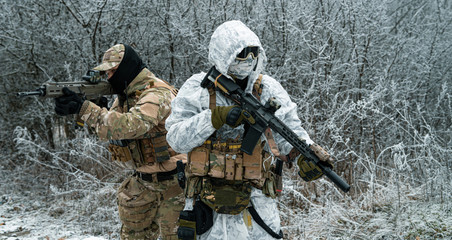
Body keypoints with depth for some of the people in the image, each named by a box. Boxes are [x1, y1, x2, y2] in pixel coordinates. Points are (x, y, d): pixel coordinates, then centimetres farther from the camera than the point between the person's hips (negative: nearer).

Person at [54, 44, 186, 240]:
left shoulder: (156, 94, -22)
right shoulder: (125, 95, 8)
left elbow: (130, 126, -36)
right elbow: (108, 131, 3)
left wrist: (84, 108, -35)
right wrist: (76, 107, -12)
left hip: (171, 181, -8)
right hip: (143, 182, 9)